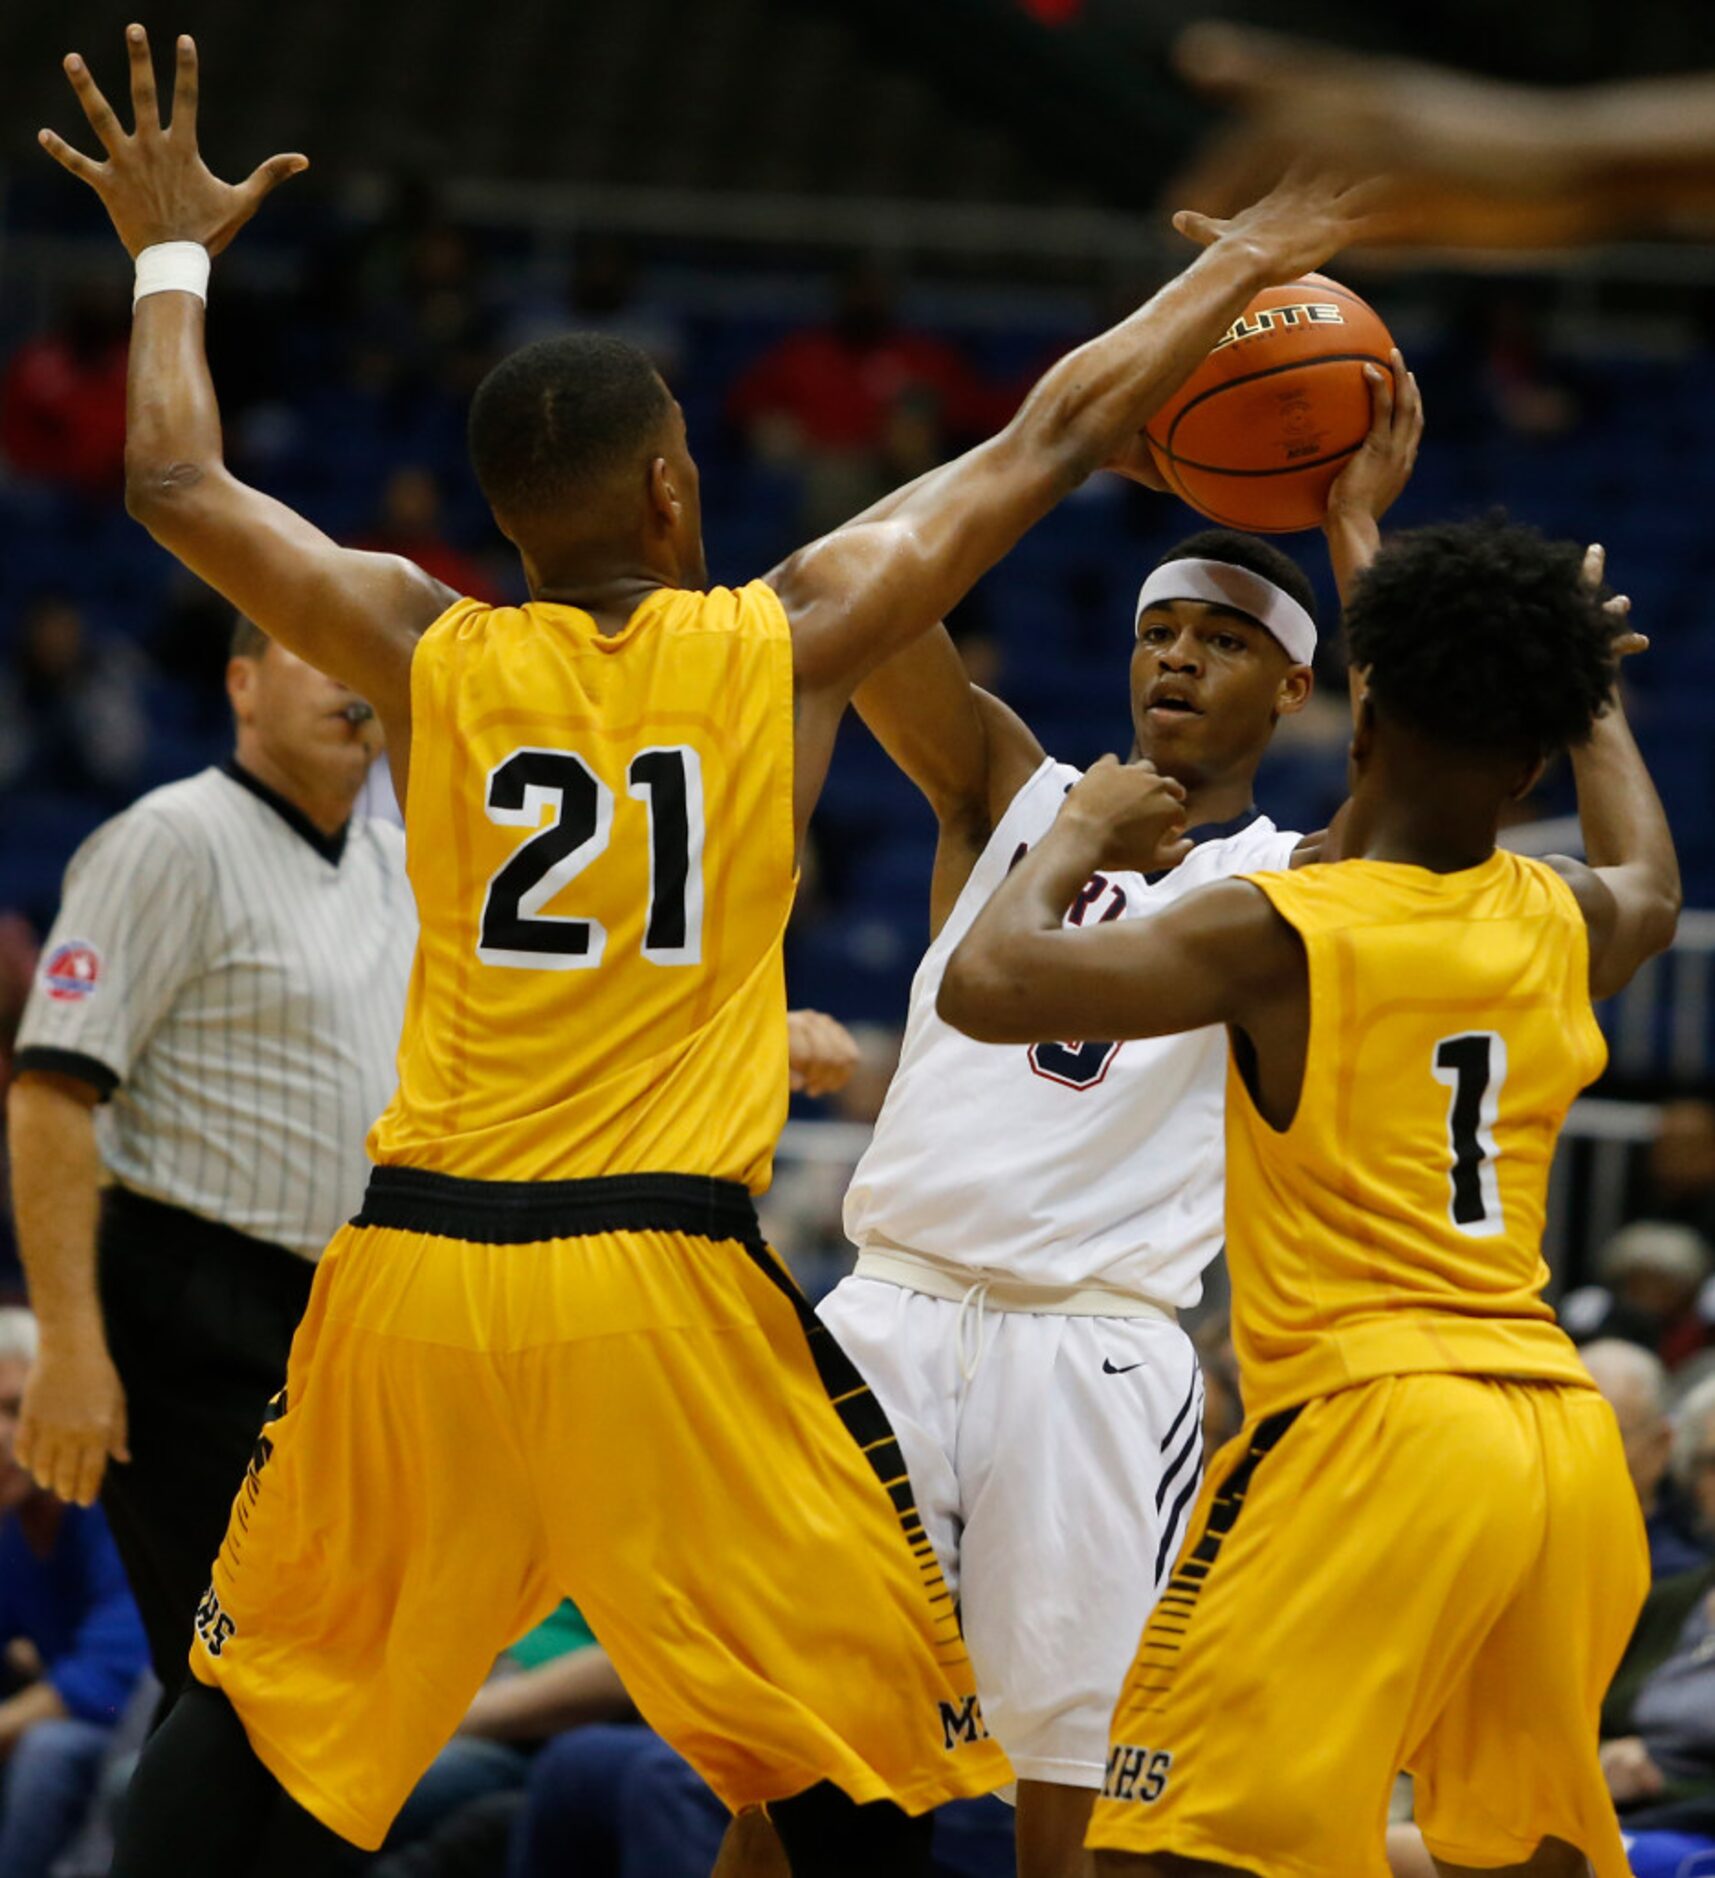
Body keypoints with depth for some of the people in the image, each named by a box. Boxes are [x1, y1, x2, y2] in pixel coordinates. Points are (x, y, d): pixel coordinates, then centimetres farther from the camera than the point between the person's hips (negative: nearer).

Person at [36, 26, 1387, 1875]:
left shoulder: (424, 652, 4)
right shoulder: (789, 640, 1)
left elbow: (177, 484, 15)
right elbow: (1048, 441, 11)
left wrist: (174, 258, 30)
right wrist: (1234, 274, 24)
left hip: (415, 1258, 3)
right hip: (658, 1278, -2)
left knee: (253, 1692, 16)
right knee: (858, 1718, 7)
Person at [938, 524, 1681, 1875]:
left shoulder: (1281, 933, -7)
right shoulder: (1563, 925, 12)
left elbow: (989, 984, -12)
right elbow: (1654, 885, 38)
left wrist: (1084, 835, 6)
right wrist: (1592, 695, 54)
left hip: (1368, 1423, -7)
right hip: (1569, 1441, 7)